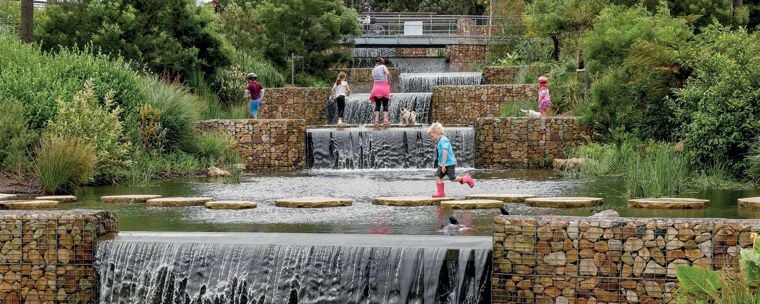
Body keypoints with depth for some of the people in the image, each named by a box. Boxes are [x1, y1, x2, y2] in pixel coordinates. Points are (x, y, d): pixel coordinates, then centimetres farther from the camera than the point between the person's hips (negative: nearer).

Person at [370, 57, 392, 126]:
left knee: (377, 105, 3)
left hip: (376, 87, 3)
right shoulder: (383, 66, 3)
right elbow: (388, 73, -14)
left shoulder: (373, 70, 15)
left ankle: (376, 120, -8)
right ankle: (385, 120, -9)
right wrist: (389, 82, -4)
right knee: (385, 105, 1)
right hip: (384, 86, -3)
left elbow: (373, 78, 10)